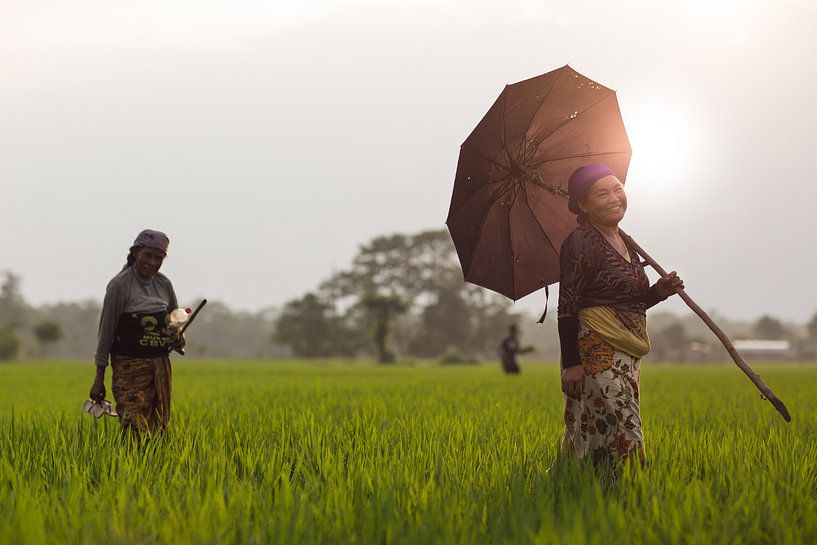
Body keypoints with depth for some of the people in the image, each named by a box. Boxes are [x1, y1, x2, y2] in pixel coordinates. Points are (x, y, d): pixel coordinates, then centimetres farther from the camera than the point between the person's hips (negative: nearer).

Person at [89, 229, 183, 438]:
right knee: (136, 431, -15)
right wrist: (99, 377, -5)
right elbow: (106, 330, -5)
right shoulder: (120, 284, -8)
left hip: (160, 365, 6)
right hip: (130, 366, -6)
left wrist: (178, 337, -1)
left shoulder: (164, 284, 8)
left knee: (159, 430, 3)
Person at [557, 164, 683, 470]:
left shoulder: (625, 243, 17)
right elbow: (567, 307, -14)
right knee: (622, 433, -14)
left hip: (628, 355, 9)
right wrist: (571, 363, -20)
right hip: (597, 350, -9)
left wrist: (658, 292, 4)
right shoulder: (581, 243, -10)